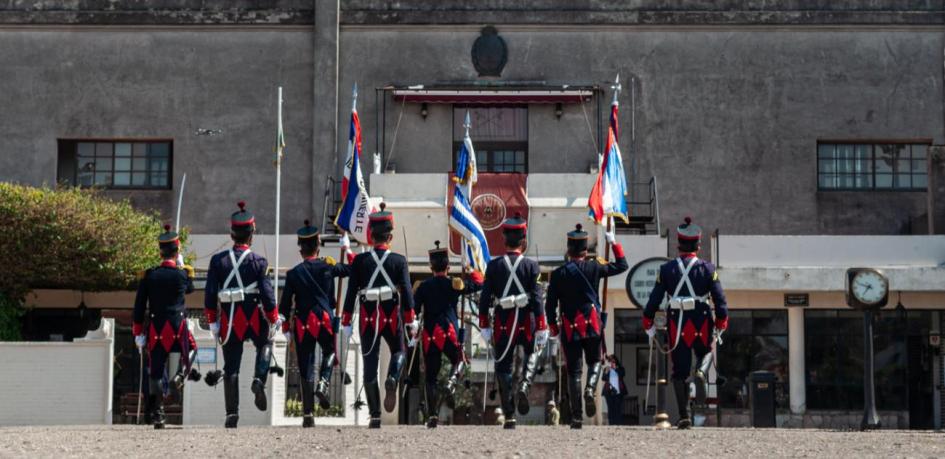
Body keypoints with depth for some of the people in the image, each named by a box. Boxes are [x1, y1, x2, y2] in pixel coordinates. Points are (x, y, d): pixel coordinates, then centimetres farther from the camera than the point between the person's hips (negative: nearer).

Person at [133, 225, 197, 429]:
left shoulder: (149, 275, 3)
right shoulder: (182, 274, -3)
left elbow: (139, 306, 3)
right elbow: (189, 289, 21)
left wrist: (138, 333, 9)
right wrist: (182, 267, 24)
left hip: (155, 328, 2)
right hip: (177, 327, -2)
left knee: (155, 372, 6)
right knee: (190, 347, 25)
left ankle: (157, 413, 2)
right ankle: (178, 376, -3)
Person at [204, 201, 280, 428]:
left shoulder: (218, 260, 0)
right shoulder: (258, 262, -6)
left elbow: (210, 295, -1)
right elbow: (267, 295, -7)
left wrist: (213, 322, 8)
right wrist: (274, 321, 5)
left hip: (229, 320, 1)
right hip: (254, 317, -1)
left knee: (231, 368, 7)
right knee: (265, 344, 28)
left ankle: (232, 413, 3)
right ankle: (259, 380, 3)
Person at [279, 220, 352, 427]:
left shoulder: (293, 273, 0)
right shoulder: (328, 266, -1)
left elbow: (285, 304, 1)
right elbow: (352, 269, 15)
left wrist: (286, 328, 10)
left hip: (302, 324, 0)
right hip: (325, 321, 0)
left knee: (306, 368, 4)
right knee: (329, 352, 26)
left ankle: (308, 414, 1)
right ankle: (323, 384, -4)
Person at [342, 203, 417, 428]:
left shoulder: (360, 260, 0)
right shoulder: (399, 261, -2)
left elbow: (351, 292, -1)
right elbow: (407, 291, -7)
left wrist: (346, 322, 4)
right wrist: (411, 321, -4)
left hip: (367, 318, 1)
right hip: (392, 316, 0)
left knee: (370, 364, 6)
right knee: (398, 352, 24)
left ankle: (375, 416, 5)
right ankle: (392, 380, -10)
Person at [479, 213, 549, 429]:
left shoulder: (494, 265, -1)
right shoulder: (531, 265, -6)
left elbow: (485, 298, -1)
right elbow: (537, 299, -8)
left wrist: (484, 326, 6)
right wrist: (541, 328, -5)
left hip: (502, 322, 1)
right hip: (526, 321, -1)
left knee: (503, 367, 7)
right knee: (532, 353, 25)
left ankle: (509, 416, 6)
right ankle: (524, 386, -2)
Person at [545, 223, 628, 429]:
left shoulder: (558, 273, -2)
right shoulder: (594, 267, -3)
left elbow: (550, 304, 0)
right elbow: (621, 265, 11)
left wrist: (553, 327, 11)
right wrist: (614, 243, 19)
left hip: (570, 327, 0)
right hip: (592, 325, 0)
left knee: (574, 371, 6)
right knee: (595, 361, 20)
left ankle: (576, 416, 2)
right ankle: (590, 389, -12)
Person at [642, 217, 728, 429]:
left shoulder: (667, 269, 3)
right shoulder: (708, 268, 0)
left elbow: (654, 299, 2)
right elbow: (720, 300, -3)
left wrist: (648, 325, 11)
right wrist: (720, 326, 7)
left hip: (677, 326, 1)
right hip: (702, 325, -1)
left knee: (680, 372, 5)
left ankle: (684, 416, -1)